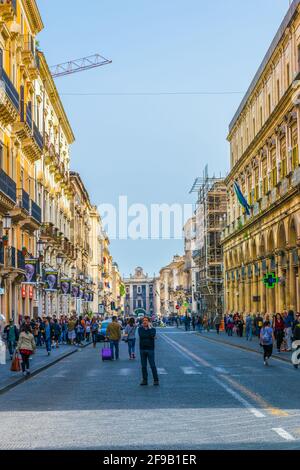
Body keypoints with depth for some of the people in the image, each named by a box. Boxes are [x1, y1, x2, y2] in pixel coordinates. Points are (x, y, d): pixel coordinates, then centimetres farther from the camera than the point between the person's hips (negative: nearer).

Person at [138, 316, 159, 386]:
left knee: (153, 365, -5)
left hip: (150, 349, -3)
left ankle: (156, 380, 1)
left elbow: (152, 335, -19)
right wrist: (149, 336, -11)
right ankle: (145, 380, 14)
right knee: (143, 366, 7)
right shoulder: (140, 329, 8)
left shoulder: (152, 329, 2)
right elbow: (141, 336, -11)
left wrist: (149, 328, -11)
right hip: (142, 349, 3)